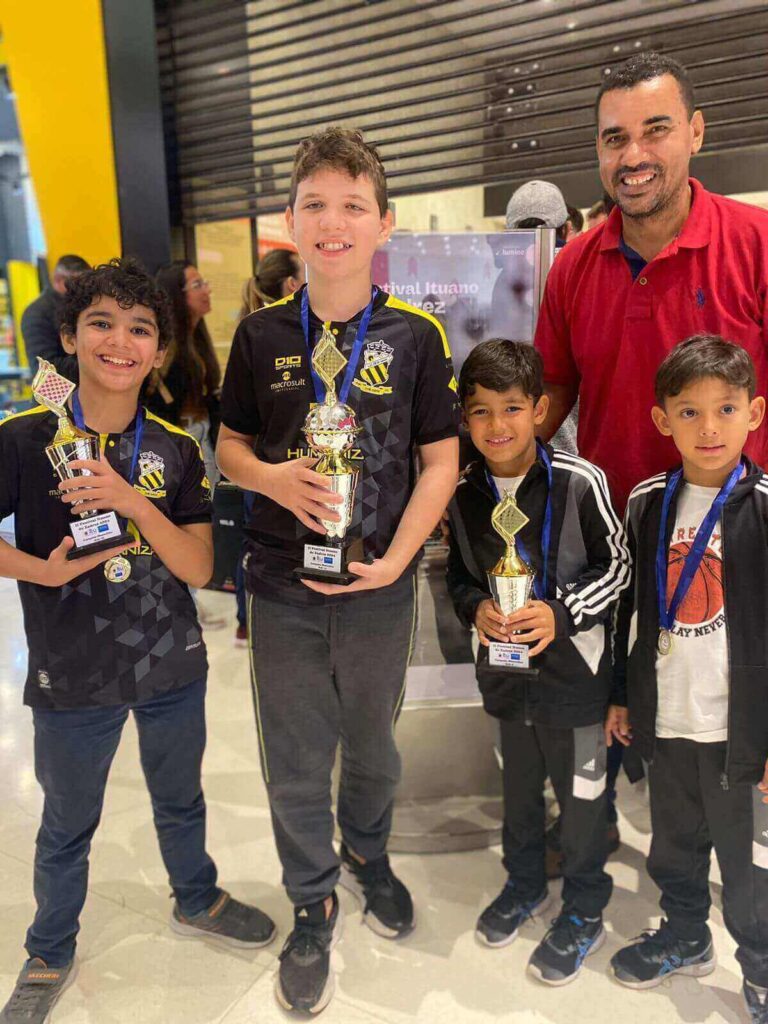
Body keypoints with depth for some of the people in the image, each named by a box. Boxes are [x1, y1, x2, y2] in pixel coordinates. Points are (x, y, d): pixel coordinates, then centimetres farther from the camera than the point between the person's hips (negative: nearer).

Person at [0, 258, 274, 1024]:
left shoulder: (175, 450, -5)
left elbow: (199, 567, -11)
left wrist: (134, 501, -25)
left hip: (172, 667, 2)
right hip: (71, 676, -2)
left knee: (180, 799, 24)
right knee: (67, 826, 19)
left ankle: (196, 902, 52)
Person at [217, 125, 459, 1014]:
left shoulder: (415, 336, -6)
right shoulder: (261, 334, -2)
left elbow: (441, 461, -4)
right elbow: (230, 443, 6)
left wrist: (395, 560, -13)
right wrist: (272, 476, -17)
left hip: (380, 584, 0)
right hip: (283, 585, 1)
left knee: (372, 742, 20)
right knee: (293, 761, 12)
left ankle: (366, 852, 51)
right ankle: (313, 903, 38)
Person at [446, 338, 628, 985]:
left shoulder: (580, 482, -17)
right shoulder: (464, 495, -5)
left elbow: (617, 566, -8)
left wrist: (563, 612, -21)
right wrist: (475, 608, -13)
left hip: (574, 670, -4)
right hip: (505, 672, 4)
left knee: (582, 796, 13)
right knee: (519, 788, 24)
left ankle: (585, 912, 38)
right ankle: (525, 883, 49)